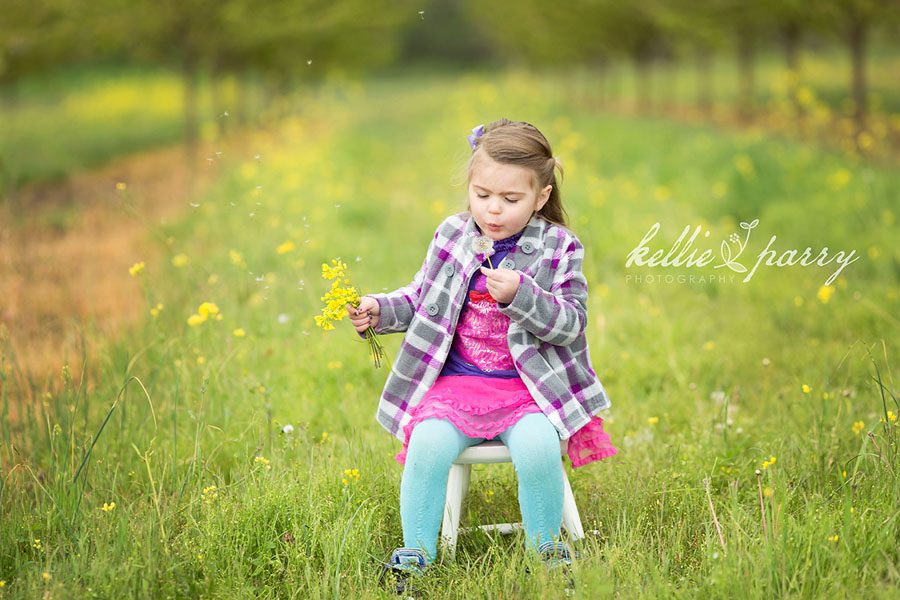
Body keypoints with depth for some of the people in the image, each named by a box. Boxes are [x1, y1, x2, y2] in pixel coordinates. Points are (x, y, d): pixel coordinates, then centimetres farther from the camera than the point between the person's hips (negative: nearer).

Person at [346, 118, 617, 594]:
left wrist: (520, 295, -22)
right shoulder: (452, 235, 6)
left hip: (529, 387, -2)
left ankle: (545, 549, -5)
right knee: (428, 444, -25)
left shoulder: (558, 248, -2)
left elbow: (571, 322, -8)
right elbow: (421, 299, 19)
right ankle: (416, 554, -8)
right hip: (456, 382, 2)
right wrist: (379, 310, 1)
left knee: (537, 448, -30)